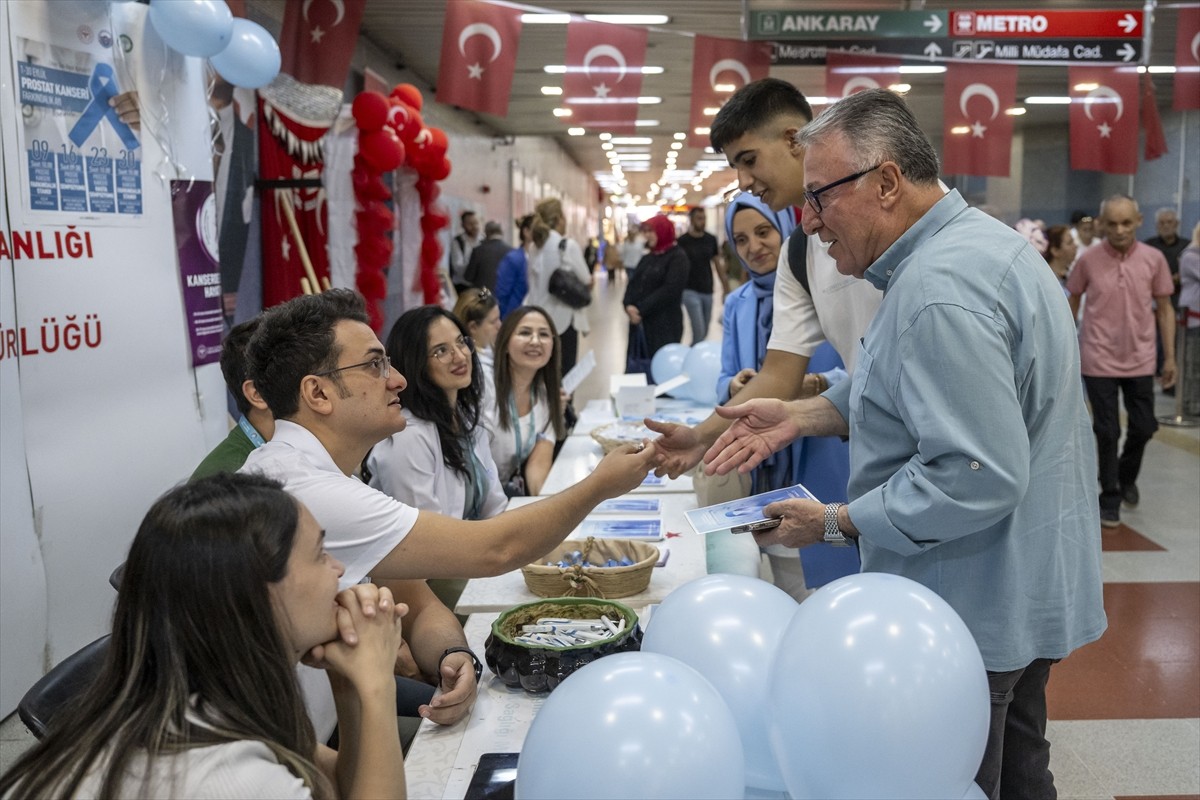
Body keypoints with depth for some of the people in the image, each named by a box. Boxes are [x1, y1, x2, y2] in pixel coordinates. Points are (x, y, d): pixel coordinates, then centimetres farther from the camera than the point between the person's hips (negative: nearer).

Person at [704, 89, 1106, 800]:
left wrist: (838, 522, -20)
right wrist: (803, 415, 6)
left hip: (978, 604, -10)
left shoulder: (940, 290, -28)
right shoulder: (978, 239, 7)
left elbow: (976, 479, -31)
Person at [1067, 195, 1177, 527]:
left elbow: (1165, 309, 5)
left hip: (1139, 360, 2)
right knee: (1107, 432, 1)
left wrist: (1170, 357, 3)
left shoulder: (1154, 259, -2)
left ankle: (1127, 476, 37)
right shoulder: (1088, 260, -6)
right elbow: (1072, 303, 6)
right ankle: (1109, 500, 15)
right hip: (1099, 360, -2)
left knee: (1143, 427, 8)